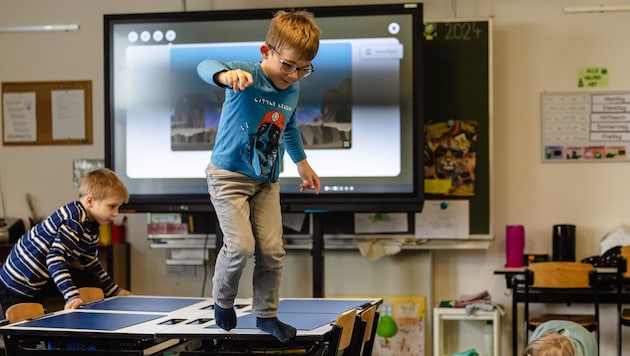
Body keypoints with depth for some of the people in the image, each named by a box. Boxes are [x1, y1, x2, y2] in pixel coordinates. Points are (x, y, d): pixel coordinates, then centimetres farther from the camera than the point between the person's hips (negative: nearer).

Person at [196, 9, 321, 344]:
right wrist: (226, 75, -66)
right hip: (229, 175, -6)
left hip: (266, 180, 6)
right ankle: (223, 301, 12)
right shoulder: (248, 76, -21)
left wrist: (302, 163, 29)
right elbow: (205, 67, -43)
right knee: (241, 245, -16)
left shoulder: (292, 89, 0)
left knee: (272, 250, 2)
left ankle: (266, 314, 20)